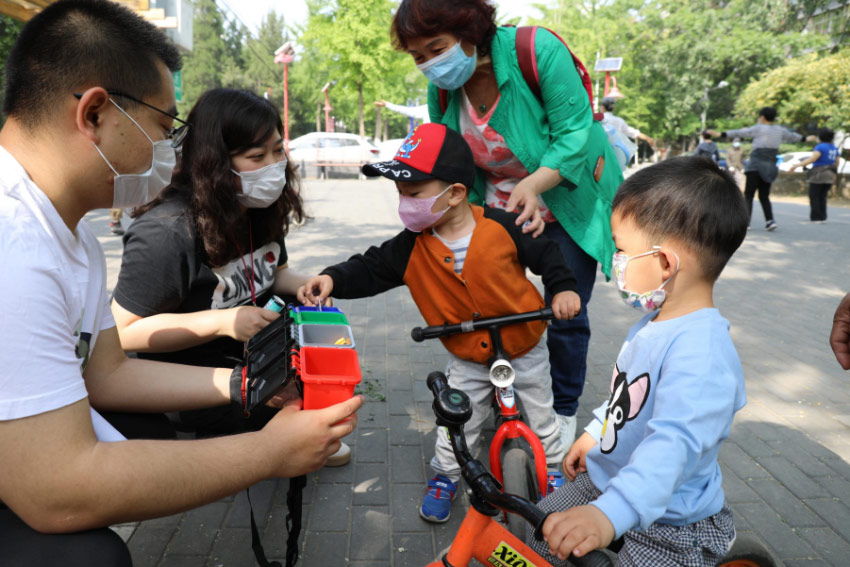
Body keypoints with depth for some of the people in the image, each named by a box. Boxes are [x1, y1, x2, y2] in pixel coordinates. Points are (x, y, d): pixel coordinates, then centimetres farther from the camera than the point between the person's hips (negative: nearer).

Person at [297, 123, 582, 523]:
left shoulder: (500, 226, -21)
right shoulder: (412, 246, -16)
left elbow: (544, 252, -8)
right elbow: (372, 269, -13)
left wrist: (562, 288, -17)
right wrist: (334, 279, -28)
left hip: (524, 349, 0)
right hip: (467, 359, 1)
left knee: (541, 418, 19)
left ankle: (553, 471, 46)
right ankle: (444, 476, 38)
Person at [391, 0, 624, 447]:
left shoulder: (537, 50, -24)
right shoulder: (442, 89, -8)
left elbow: (574, 132, -26)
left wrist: (532, 185, -41)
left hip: (567, 196, -4)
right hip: (499, 205, 4)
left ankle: (563, 411, 21)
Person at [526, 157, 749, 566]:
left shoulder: (702, 353, -32)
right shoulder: (656, 322, 0)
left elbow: (673, 443, -44)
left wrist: (609, 515, -54)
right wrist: (593, 434, 22)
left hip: (666, 523, -8)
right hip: (604, 478, 8)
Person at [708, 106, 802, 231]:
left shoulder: (759, 129, -3)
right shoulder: (780, 130, 15)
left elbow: (740, 133, -12)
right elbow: (793, 136, 32)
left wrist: (720, 134, -18)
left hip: (757, 165, -6)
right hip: (770, 167, 6)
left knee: (748, 195, -5)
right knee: (764, 196, 14)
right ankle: (770, 220, 0)